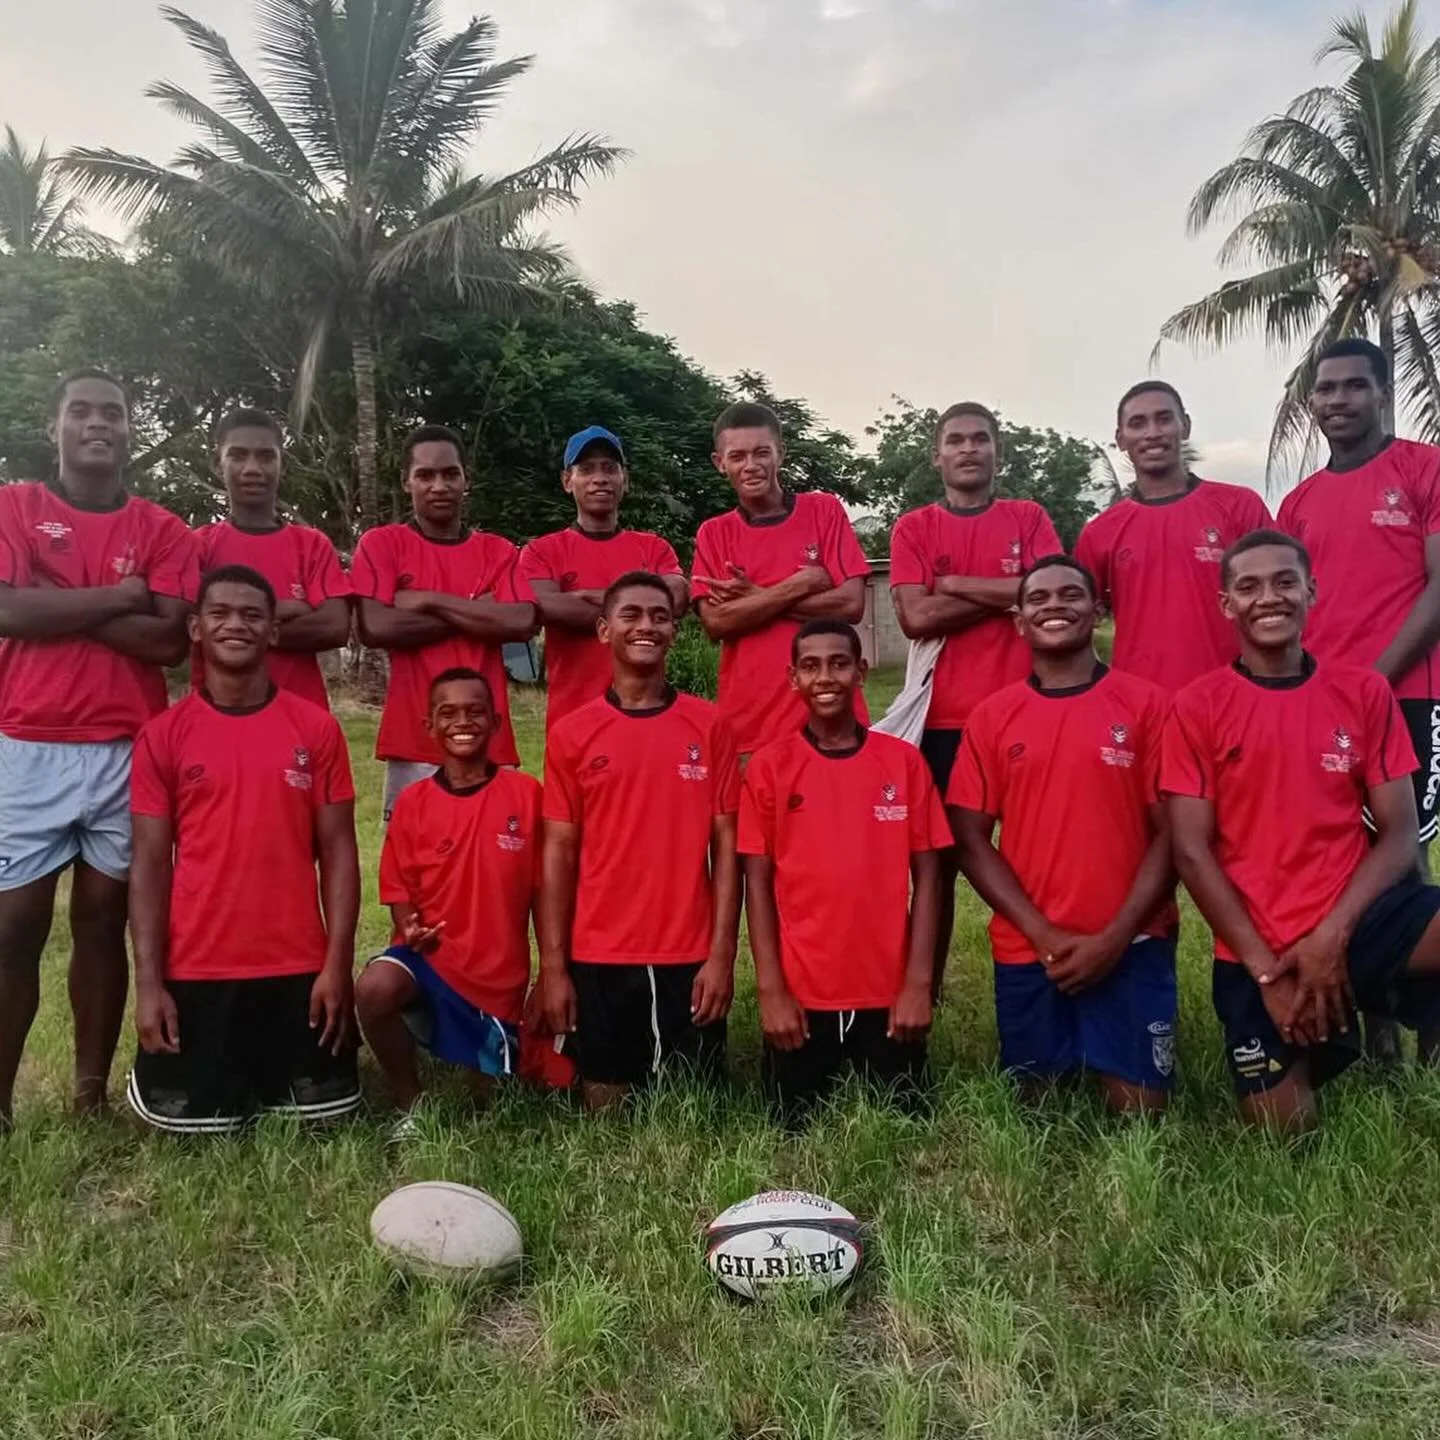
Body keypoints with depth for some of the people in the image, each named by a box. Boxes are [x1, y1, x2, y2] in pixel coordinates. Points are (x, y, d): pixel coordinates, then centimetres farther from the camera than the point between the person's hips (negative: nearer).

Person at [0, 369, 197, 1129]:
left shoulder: (162, 529, 8)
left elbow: (171, 639, -5)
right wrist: (119, 595, -8)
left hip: (128, 752, 1)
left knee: (103, 921, 8)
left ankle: (93, 1090, 16)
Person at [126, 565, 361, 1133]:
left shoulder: (317, 728, 0)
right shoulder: (162, 736, 0)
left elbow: (337, 851, 0)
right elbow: (150, 864, 0)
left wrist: (337, 963, -7)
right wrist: (148, 982, -6)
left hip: (299, 967, 0)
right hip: (195, 970, 0)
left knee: (326, 1108, 2)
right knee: (185, 1118, 0)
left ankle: (262, 1072, 35)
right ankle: (230, 1071, 34)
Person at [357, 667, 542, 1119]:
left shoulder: (526, 793, -7)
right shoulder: (412, 802, -4)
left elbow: (541, 889, -3)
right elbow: (399, 889, 3)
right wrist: (410, 927, -19)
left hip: (499, 971, 0)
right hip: (430, 955, 0)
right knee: (373, 988, -31)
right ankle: (412, 1107, -6)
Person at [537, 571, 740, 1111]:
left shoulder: (708, 726, 1)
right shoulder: (571, 733, 1)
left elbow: (726, 845, 0)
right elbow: (559, 852, 2)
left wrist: (722, 953, -6)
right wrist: (552, 965, -2)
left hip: (690, 956, 0)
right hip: (598, 958, 0)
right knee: (605, 1108, 9)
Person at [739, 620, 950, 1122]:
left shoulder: (904, 761, 1)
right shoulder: (768, 765, -2)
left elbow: (926, 874, 1)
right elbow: (758, 880, -2)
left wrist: (919, 982, -6)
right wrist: (770, 988, -7)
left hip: (889, 993, 1)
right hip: (800, 995, -1)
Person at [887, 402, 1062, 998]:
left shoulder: (1028, 518, 9)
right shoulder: (913, 528, 7)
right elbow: (915, 617, -7)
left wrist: (954, 582, -6)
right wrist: (1007, 595, -6)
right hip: (944, 719, 0)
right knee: (937, 860, 7)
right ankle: (924, 993, 19)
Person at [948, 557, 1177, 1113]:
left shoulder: (1147, 704, -1)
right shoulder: (991, 715, 3)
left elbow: (1169, 832, -3)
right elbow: (970, 840, 0)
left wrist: (1116, 935, -11)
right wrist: (1042, 932, -9)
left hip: (1131, 944, -1)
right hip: (1026, 949, 2)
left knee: (1139, 1109, -3)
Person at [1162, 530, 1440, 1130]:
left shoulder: (1364, 692, 4)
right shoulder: (1197, 706, -2)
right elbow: (1191, 851, -5)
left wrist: (1333, 933, -14)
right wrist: (1265, 968, -10)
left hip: (1357, 919, 0)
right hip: (1254, 949, 0)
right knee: (1284, 1133, -1)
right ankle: (1316, 1052, 30)